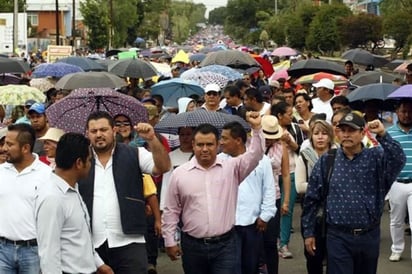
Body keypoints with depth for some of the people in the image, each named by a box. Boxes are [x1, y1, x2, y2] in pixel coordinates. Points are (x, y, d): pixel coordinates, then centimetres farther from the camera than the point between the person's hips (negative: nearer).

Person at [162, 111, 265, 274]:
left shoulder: (231, 168, 2)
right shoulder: (179, 174, 2)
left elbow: (255, 155, -10)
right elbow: (171, 211, 5)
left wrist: (256, 128, -22)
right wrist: (170, 241, 4)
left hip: (224, 245, -1)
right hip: (192, 245, 1)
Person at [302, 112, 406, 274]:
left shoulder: (376, 158, 0)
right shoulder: (326, 161, 0)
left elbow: (399, 160, -22)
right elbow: (312, 199, 4)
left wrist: (382, 135, -28)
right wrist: (308, 232, 3)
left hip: (369, 236, 1)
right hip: (338, 237, -1)